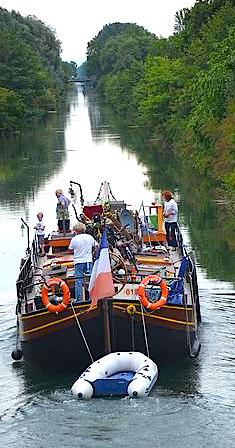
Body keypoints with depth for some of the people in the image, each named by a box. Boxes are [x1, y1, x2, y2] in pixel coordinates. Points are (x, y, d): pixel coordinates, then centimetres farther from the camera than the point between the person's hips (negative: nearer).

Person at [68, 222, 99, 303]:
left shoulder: (74, 239, -6)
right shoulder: (89, 237, 2)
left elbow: (70, 249, 3)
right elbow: (96, 245, 10)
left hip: (79, 261, -2)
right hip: (89, 260, 3)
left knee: (78, 281, -1)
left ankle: (78, 299, -4)